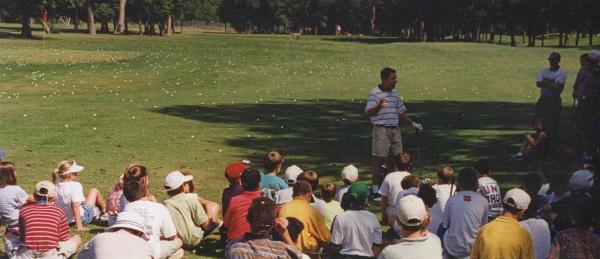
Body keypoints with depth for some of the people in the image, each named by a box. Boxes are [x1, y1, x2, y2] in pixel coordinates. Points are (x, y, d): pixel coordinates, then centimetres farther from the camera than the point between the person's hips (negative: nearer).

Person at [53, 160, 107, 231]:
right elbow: (75, 206, -34)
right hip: (82, 219, -6)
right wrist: (79, 226, -34)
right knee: (94, 191, 16)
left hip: (65, 220, 6)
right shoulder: (75, 185, -26)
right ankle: (106, 210, 41)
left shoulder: (56, 186, -9)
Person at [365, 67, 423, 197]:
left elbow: (401, 112, 23)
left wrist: (413, 123, 19)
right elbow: (369, 112, -13)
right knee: (379, 158, -4)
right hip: (381, 129, -7)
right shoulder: (374, 93, -6)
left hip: (395, 129, 7)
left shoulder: (395, 94, 15)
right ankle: (375, 187, 2)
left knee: (398, 157, 8)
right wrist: (379, 106, -30)